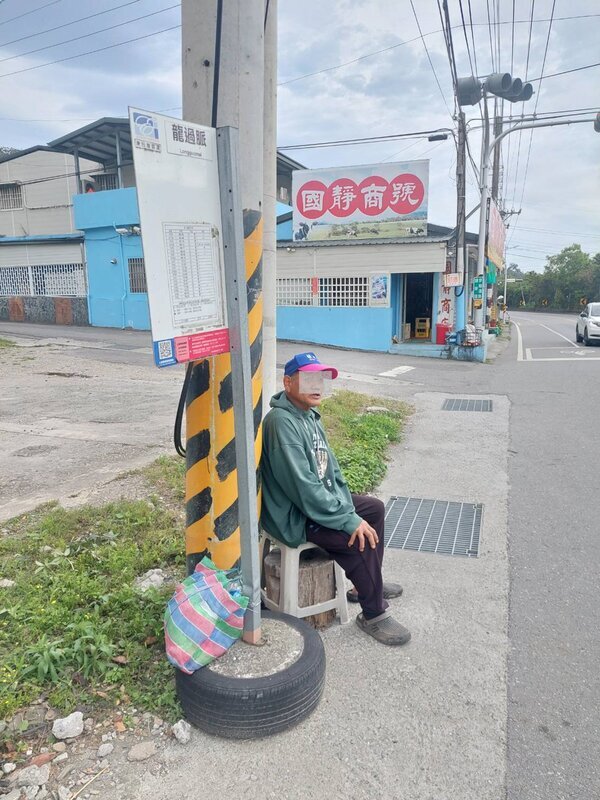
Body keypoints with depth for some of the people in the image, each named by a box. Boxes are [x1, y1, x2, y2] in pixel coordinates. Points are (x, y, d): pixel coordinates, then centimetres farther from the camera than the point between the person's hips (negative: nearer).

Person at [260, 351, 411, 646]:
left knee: (375, 508, 16)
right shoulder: (282, 422, -27)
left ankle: (366, 584, 32)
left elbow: (330, 466, 10)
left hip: (321, 499, 11)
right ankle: (373, 614, 1)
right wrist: (348, 520, -25)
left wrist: (347, 507, -2)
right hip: (294, 517, -10)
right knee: (360, 538, -23)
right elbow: (302, 486, -30)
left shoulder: (309, 415, 5)